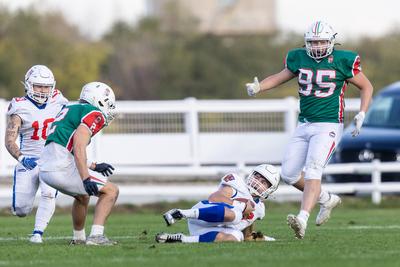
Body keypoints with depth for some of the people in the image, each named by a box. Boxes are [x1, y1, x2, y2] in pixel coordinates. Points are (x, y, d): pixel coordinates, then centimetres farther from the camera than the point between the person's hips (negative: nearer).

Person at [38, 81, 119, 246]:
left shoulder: (70, 110, 25)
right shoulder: (94, 115, -3)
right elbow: (79, 147, -18)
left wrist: (94, 167, 35)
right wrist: (86, 179, -23)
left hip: (45, 169, 9)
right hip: (61, 169, -9)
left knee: (82, 196, 33)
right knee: (111, 191, 1)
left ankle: (78, 238, 41)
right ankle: (96, 236, -9)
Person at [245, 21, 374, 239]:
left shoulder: (342, 61, -6)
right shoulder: (299, 59, 5)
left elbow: (366, 87, 5)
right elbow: (281, 77, 21)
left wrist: (361, 114, -7)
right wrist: (258, 87, 3)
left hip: (328, 125, -6)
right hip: (304, 126, 6)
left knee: (312, 170, -23)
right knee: (289, 174, 4)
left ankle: (302, 219, -34)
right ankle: (327, 199, 26)